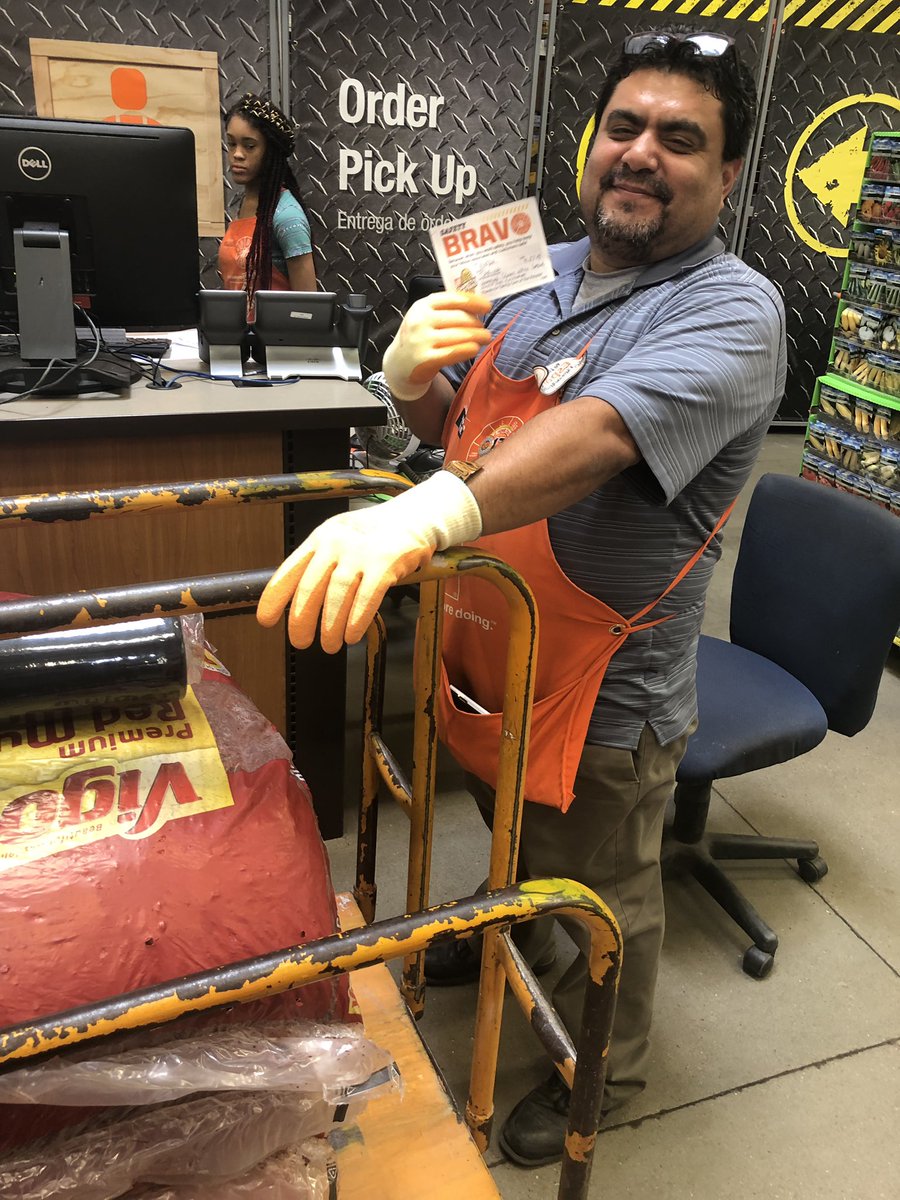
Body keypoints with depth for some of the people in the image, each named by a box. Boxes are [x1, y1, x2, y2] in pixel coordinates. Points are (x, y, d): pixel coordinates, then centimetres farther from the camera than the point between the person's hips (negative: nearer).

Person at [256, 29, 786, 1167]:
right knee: (510, 824, 32)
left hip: (601, 691, -6)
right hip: (485, 650, 7)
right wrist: (413, 376, -14)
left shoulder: (729, 311, -19)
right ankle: (513, 931, 64)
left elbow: (598, 434, -39)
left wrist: (427, 512, -55)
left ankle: (605, 1067, 47)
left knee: (601, 899, 17)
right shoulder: (541, 276, 3)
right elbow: (449, 428, 10)